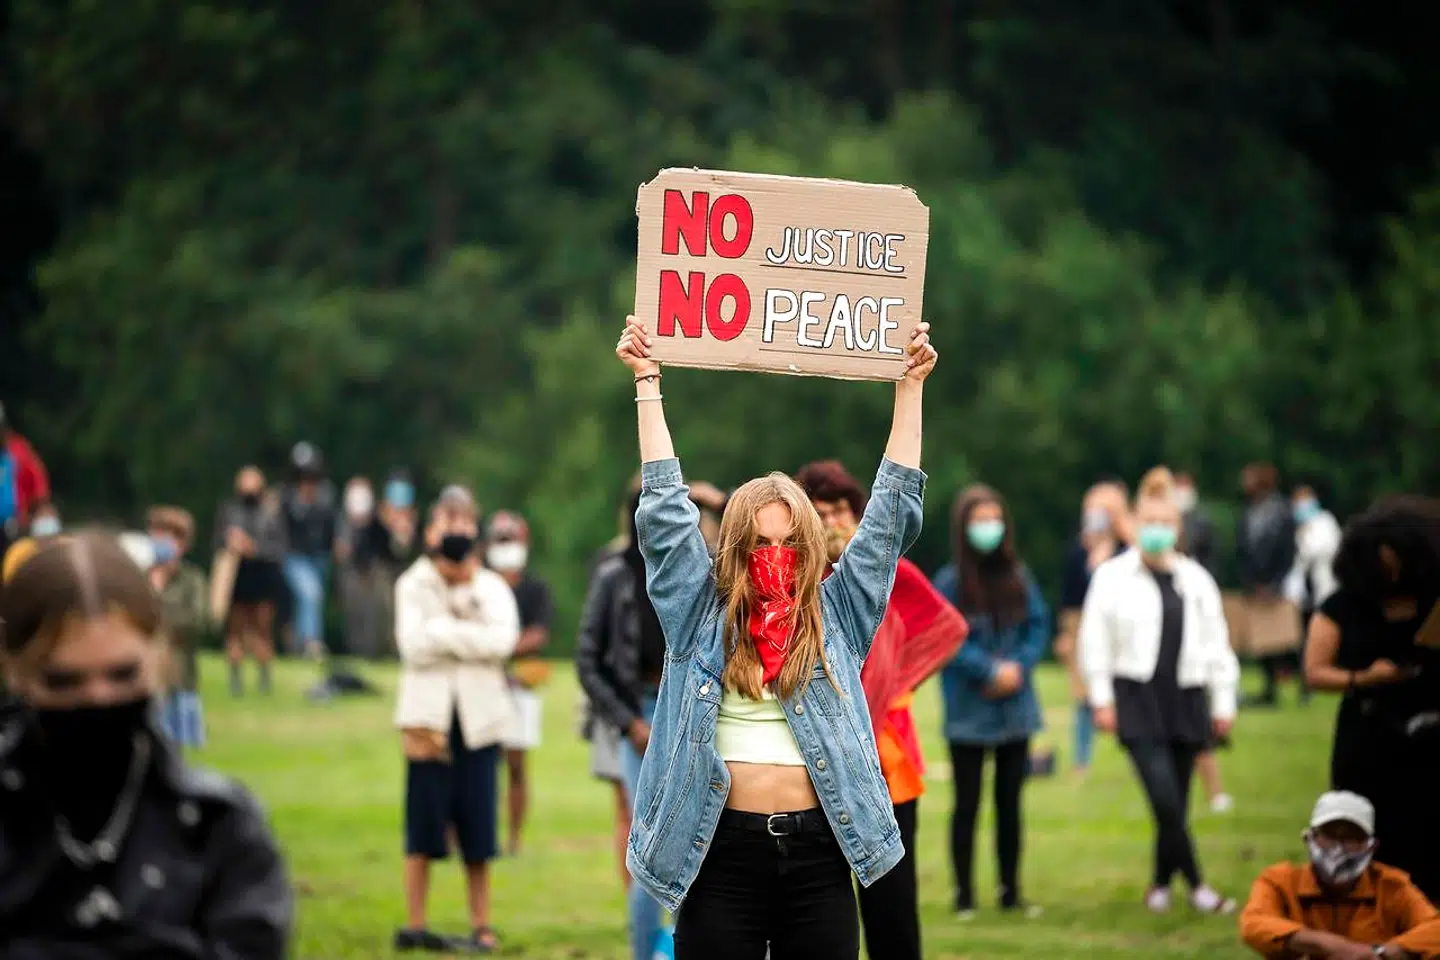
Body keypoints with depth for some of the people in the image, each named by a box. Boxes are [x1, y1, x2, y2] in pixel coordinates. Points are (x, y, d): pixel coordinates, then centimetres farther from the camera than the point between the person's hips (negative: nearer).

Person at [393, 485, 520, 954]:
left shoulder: (492, 588, 10)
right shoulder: (412, 585, 6)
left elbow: (503, 640, -9)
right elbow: (413, 644, -10)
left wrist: (443, 632, -10)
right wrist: (468, 635, -8)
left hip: (478, 717, 1)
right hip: (429, 716, -1)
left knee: (477, 827, 1)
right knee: (424, 825, -2)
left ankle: (481, 926, 7)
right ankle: (413, 926, 4)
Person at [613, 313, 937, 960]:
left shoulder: (837, 614, 8)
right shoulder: (701, 615, 5)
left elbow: (892, 507, 8)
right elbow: (665, 506, 5)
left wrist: (910, 386, 8)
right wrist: (647, 383, 6)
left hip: (819, 846, 1)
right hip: (723, 846, -1)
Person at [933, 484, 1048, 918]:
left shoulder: (1018, 576, 2)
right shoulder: (949, 582, -10)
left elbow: (1039, 625, 4)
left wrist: (1018, 667, -11)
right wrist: (990, 671, -17)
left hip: (1015, 709, 4)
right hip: (969, 714, -4)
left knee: (1010, 803, 10)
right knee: (967, 805, 3)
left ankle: (1011, 891, 18)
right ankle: (964, 894, 11)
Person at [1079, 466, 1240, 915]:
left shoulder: (1195, 579, 9)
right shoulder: (1113, 576, -1)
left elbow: (1216, 643, 12)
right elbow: (1095, 641, 1)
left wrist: (1223, 703, 10)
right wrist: (1102, 699, -3)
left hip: (1185, 697, 4)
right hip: (1137, 698, -3)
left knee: (1176, 801, 5)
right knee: (1165, 797, -15)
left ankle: (1161, 884, 19)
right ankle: (1196, 886, -10)